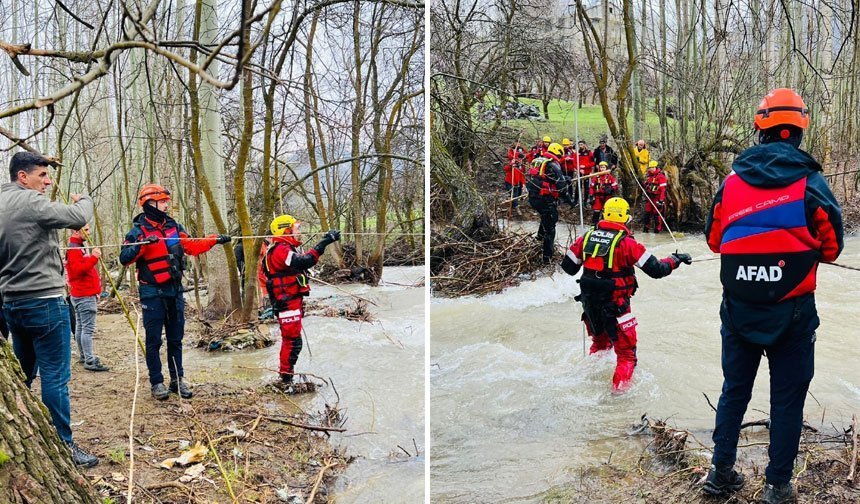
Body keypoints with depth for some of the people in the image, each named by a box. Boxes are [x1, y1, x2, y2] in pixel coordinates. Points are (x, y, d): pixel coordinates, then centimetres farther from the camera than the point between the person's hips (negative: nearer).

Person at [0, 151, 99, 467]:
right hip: (44, 302, -9)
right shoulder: (29, 202, -13)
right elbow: (78, 218, -18)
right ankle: (63, 445, 2)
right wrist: (83, 200, 2)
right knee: (55, 377, -3)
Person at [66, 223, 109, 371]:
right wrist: (93, 258, -31)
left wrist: (95, 291, 26)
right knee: (88, 328, -12)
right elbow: (77, 269, -27)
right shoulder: (74, 249, -14)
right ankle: (90, 361, -14)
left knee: (80, 326, 14)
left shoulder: (79, 247, 19)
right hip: (84, 295, -11)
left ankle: (83, 355, 20)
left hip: (84, 294, 11)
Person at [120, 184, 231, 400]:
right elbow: (124, 258, -16)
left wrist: (214, 240, 6)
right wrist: (143, 244, -29)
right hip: (153, 293, -5)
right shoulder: (139, 231, -8)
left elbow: (192, 246, 14)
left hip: (175, 290, 6)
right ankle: (156, 382, 8)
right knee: (154, 340, 1)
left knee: (176, 339, 11)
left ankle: (177, 380, 19)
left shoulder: (174, 227, 8)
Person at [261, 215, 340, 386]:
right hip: (287, 303, -11)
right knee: (293, 341, -9)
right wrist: (323, 243, -36)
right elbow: (304, 262, -34)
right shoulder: (280, 250, -19)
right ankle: (286, 378, -4)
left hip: (292, 302, 11)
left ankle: (287, 373, 32)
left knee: (290, 339, 20)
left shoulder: (285, 249, 18)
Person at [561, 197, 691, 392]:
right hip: (615, 306, -5)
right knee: (626, 353, 8)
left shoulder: (586, 237, -2)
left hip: (589, 303, 5)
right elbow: (656, 270, -12)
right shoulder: (627, 243, -14)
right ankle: (620, 387, -2)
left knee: (599, 342, 30)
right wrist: (675, 259, 5)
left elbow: (568, 266, 4)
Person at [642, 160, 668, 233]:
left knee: (657, 213, -5)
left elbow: (663, 189, -16)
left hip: (657, 198, -7)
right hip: (649, 197, 7)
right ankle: (646, 227, 16)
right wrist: (646, 196, 24)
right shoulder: (649, 176, 14)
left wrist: (661, 200, -21)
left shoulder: (661, 177, -11)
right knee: (647, 212, 8)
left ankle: (657, 229, 1)